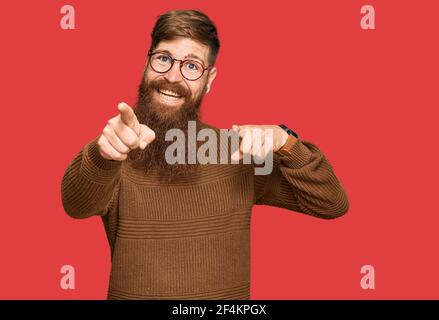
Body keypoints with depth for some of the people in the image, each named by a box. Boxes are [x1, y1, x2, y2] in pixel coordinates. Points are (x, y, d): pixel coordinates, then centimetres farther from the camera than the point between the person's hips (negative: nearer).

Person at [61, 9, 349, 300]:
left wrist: (284, 141, -19)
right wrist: (104, 154, -45)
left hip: (227, 293, 1)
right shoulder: (118, 154, -7)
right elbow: (78, 204, -26)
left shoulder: (235, 150, -4)